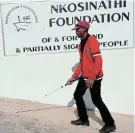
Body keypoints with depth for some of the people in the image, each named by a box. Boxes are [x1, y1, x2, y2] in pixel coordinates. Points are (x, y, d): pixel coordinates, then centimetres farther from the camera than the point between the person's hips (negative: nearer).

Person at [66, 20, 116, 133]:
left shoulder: (92, 40, -17)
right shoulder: (81, 44, 12)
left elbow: (98, 61, -23)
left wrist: (92, 78, -26)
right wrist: (74, 77, 16)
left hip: (94, 78, -9)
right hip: (84, 77, 9)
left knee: (96, 100, -3)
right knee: (77, 95, 13)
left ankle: (110, 124, 12)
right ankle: (84, 119, 28)